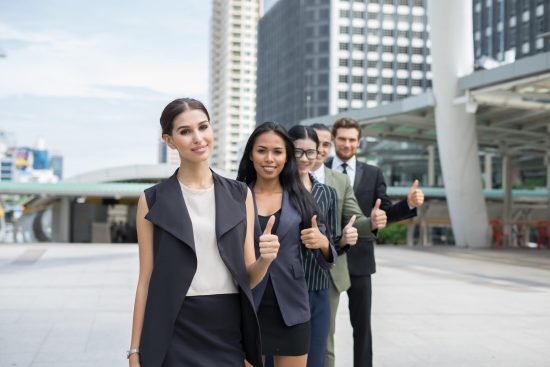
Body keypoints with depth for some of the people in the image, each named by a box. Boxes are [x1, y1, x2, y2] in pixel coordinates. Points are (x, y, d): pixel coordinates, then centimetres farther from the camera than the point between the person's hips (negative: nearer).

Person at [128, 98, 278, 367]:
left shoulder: (240, 195, 5)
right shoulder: (153, 201, -1)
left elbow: (248, 278, 7)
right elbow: (146, 280, 0)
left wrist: (265, 259, -14)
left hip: (229, 331, 3)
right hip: (175, 334, -2)